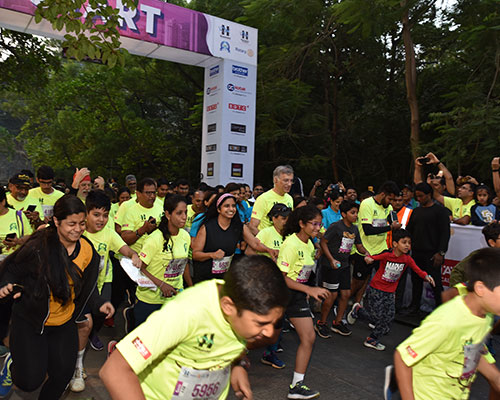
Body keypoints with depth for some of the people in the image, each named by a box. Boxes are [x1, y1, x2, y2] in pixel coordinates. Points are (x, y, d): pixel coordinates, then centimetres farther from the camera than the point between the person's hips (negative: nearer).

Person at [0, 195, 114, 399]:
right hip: (29, 321, -4)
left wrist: (98, 305, -4)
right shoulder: (38, 247, -22)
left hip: (64, 324, 4)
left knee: (63, 374, 9)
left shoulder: (88, 250, -7)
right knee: (30, 381, -2)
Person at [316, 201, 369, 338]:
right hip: (330, 265, -7)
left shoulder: (354, 229, 6)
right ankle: (321, 323, 14)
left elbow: (359, 245, 14)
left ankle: (337, 323, 26)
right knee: (332, 295, -4)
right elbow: (323, 243, -15)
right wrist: (332, 259, -20)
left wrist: (366, 252, -7)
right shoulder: (335, 226, -16)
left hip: (344, 265, 8)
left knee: (346, 294, 9)